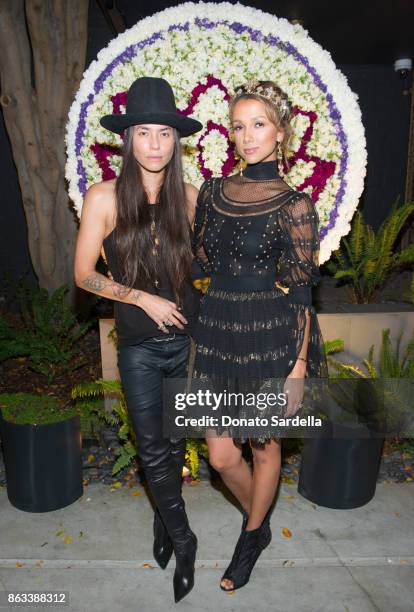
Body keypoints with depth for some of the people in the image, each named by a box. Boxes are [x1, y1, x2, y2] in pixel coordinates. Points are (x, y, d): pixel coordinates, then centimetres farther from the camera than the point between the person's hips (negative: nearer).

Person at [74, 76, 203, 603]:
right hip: (140, 346, -1)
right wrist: (144, 298, -13)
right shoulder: (104, 197, -9)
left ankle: (164, 516, 44)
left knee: (175, 441, 16)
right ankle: (183, 539, 31)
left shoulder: (189, 196, -4)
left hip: (189, 338, 2)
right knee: (153, 449, 6)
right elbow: (84, 275, -5)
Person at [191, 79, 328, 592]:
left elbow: (301, 292, -9)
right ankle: (259, 520, 43)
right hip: (217, 332, 4)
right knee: (222, 456, 9)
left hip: (271, 337, -4)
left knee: (264, 446, 14)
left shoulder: (294, 204, -8)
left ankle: (251, 538, 42)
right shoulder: (213, 191, 6)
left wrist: (299, 366, -10)